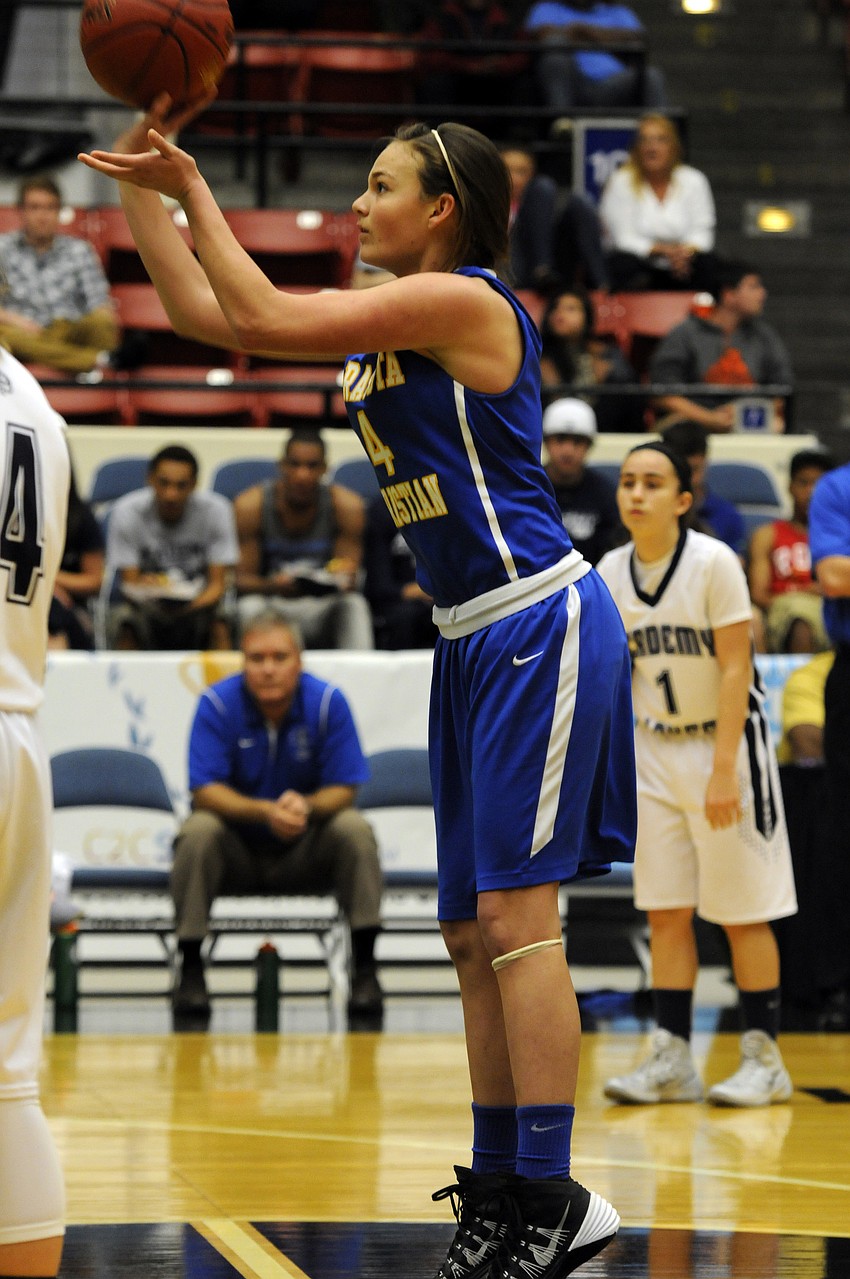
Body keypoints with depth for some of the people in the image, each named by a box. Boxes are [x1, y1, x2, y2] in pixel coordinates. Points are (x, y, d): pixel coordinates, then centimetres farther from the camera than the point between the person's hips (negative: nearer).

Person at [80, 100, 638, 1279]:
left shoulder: (463, 301, -12)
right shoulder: (390, 320, 16)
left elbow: (260, 317, -17)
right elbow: (207, 312, 18)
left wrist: (195, 187, -5)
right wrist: (137, 186, 13)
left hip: (539, 628, -10)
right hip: (476, 643, 10)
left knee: (513, 918, -14)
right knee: (473, 931, 9)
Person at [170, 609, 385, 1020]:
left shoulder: (328, 702, -12)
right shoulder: (217, 704, -14)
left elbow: (343, 790, -12)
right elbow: (205, 792, -20)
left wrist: (306, 806, -35)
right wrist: (265, 812, -37)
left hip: (306, 854, 1)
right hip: (237, 851, -1)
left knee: (355, 829, -26)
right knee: (198, 832, -31)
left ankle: (364, 967, -20)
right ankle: (190, 968, -21)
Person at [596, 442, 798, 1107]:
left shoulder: (714, 563, -15)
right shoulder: (611, 572, 1)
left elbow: (736, 670, -16)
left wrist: (723, 770, -21)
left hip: (725, 740, -5)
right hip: (654, 747, 5)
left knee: (743, 913, -2)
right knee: (666, 911, 3)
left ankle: (764, 1057, 5)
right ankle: (672, 1058, 6)